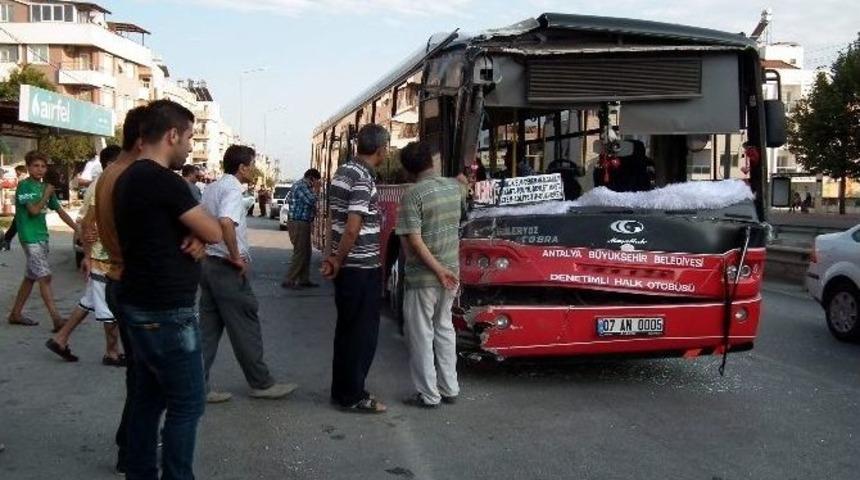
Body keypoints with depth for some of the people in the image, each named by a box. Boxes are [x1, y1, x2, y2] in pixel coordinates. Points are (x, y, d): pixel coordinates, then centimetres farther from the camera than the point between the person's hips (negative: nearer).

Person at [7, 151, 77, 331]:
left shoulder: (46, 187, 12)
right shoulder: (24, 186, -9)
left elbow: (60, 210, 12)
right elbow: (34, 210, -18)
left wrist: (78, 228, 5)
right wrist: (46, 195, -7)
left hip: (42, 236, 8)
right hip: (30, 237, -8)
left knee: (31, 276, 14)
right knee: (44, 277, -13)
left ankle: (16, 314, 25)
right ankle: (57, 319, -17)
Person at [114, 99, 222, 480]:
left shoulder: (129, 177, 12)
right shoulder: (162, 180, -19)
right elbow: (214, 233, -14)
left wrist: (192, 234, 0)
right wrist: (197, 226, 7)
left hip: (142, 305, 10)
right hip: (167, 312, -10)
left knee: (150, 397, 16)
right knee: (187, 404, -1)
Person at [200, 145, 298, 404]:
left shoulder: (212, 188, 14)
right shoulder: (232, 189, -16)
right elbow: (226, 222, -33)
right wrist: (236, 257, -23)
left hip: (208, 263, 9)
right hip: (227, 269, -9)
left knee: (208, 328, 11)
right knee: (245, 329, 2)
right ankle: (261, 383, 13)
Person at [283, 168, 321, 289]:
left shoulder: (305, 186, 18)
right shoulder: (301, 185, -13)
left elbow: (310, 203, 23)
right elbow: (311, 200, -22)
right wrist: (316, 189, -9)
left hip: (304, 224, 10)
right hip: (298, 224, -10)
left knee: (306, 252, 13)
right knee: (299, 253, -10)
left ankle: (304, 279, 19)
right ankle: (289, 281, -7)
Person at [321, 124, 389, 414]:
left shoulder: (343, 172, 11)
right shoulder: (364, 180, -19)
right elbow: (352, 229, -23)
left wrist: (335, 258, 13)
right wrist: (338, 262, -11)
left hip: (347, 267, 9)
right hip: (363, 268, -9)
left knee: (347, 330, 16)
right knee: (363, 334, 0)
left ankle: (341, 390, 24)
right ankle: (353, 397, 9)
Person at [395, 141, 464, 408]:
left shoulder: (412, 195, -15)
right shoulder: (455, 187, 3)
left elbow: (414, 240, -21)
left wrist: (438, 269, -16)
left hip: (423, 276, -6)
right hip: (451, 272, 6)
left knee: (420, 334, 5)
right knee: (444, 328, 18)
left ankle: (428, 395, 10)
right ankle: (450, 389, 24)